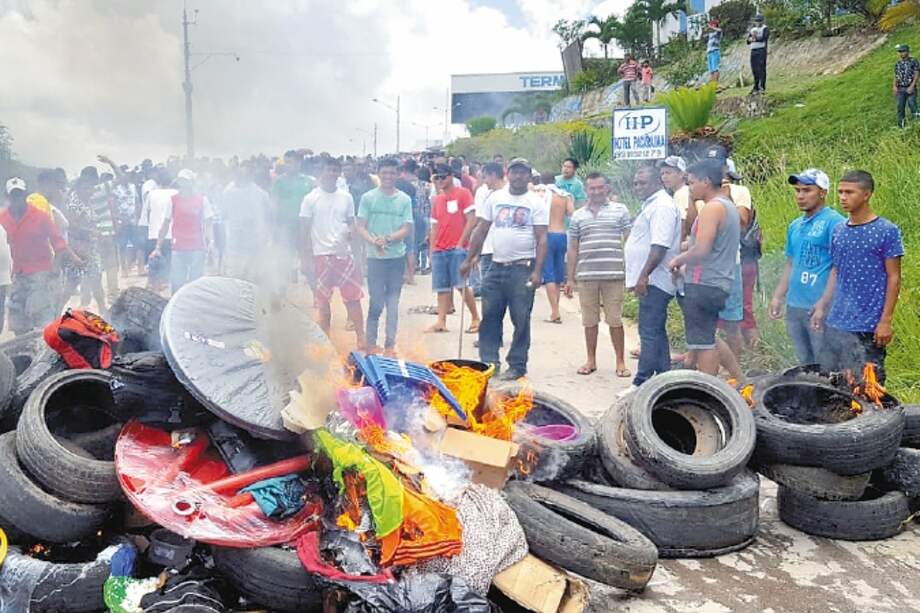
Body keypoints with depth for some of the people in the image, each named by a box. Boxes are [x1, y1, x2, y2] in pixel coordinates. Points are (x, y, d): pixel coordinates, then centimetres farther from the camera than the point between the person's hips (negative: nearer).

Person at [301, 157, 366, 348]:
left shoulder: (346, 197, 8)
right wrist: (307, 256, -4)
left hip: (344, 253, 3)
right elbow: (306, 229, 0)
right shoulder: (311, 198, -1)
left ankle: (361, 338, 6)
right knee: (323, 299, 5)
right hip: (322, 254, -2)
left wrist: (351, 230, -11)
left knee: (353, 296, 1)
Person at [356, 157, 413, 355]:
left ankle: (390, 343, 13)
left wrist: (387, 239, -16)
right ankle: (371, 342, 14)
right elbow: (360, 227, -1)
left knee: (393, 302, 6)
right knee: (376, 302, 2)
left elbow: (406, 229, 0)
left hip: (397, 257, 1)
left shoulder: (404, 199, 4)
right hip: (375, 257, -1)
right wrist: (374, 241, -18)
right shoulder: (368, 198, 2)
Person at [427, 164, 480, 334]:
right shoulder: (436, 200, 15)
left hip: (457, 248, -5)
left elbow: (471, 221, -7)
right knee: (442, 288, 3)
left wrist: (460, 243, -11)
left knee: (461, 285, -8)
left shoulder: (463, 194, -2)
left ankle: (476, 319, 5)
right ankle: (441, 322, 5)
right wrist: (432, 251, 12)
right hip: (439, 250, 6)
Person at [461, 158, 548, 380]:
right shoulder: (495, 198, 10)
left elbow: (541, 239, -6)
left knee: (521, 320, 1)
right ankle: (489, 362, 16)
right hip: (496, 266, 4)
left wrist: (537, 271, -15)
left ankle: (517, 366, 11)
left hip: (522, 268, -4)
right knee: (489, 316, 6)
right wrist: (469, 260, 8)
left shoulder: (536, 202, -1)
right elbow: (481, 230, 12)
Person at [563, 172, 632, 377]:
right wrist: (570, 279, 9)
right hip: (586, 275, 2)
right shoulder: (578, 215, 11)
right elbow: (573, 248, 13)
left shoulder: (620, 210, 5)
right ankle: (591, 360, 22)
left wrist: (630, 272, -1)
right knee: (589, 321, 9)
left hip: (614, 274, -2)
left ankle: (620, 362, 14)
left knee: (615, 320, 3)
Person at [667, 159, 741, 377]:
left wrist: (678, 260, -8)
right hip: (719, 283, 10)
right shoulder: (729, 206, 17)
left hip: (703, 284, -10)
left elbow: (701, 250, -23)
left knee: (702, 342, -2)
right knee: (708, 338, 20)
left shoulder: (713, 207, -15)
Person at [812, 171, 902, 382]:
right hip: (835, 324, 6)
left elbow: (893, 277, -7)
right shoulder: (840, 230, 9)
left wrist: (886, 321, -11)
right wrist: (822, 307, 13)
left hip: (867, 327, -5)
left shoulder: (886, 231, -7)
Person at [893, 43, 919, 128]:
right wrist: (894, 86, -1)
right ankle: (901, 125, 6)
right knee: (900, 106, 2)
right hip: (900, 89, 4)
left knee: (912, 105, -12)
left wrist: (912, 86, -15)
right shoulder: (897, 64, 14)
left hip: (910, 88, -4)